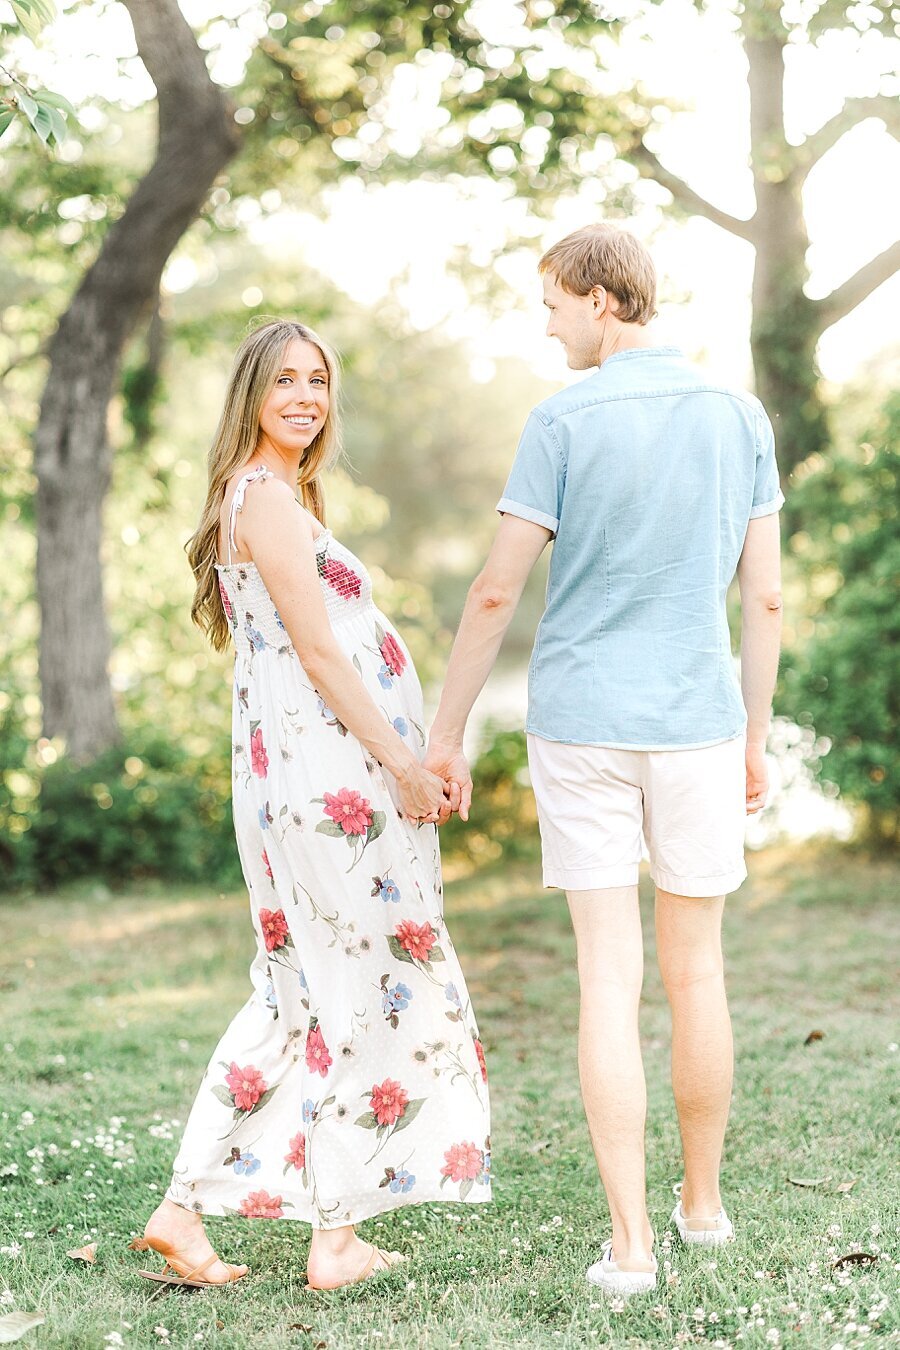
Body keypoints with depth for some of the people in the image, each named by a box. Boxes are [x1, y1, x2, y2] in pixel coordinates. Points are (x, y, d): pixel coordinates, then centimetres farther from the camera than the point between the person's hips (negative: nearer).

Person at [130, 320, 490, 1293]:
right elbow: (318, 652, -16)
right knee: (365, 990, 0)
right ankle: (335, 1239, 8)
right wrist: (404, 764, -14)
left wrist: (414, 755, 18)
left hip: (295, 774, 10)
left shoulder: (268, 497, 20)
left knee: (297, 997, 13)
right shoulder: (268, 497, -11)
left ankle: (183, 1211, 13)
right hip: (333, 771, -10)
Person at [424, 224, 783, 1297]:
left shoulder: (563, 422, -8)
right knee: (695, 972, 14)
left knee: (608, 979, 0)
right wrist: (756, 739, 13)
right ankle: (702, 1203, 28)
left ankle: (631, 1241, 1)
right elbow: (765, 596, 4)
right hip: (697, 725, 3)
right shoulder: (740, 419, 2)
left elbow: (497, 591, -8)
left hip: (580, 726, -2)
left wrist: (446, 732, 1)